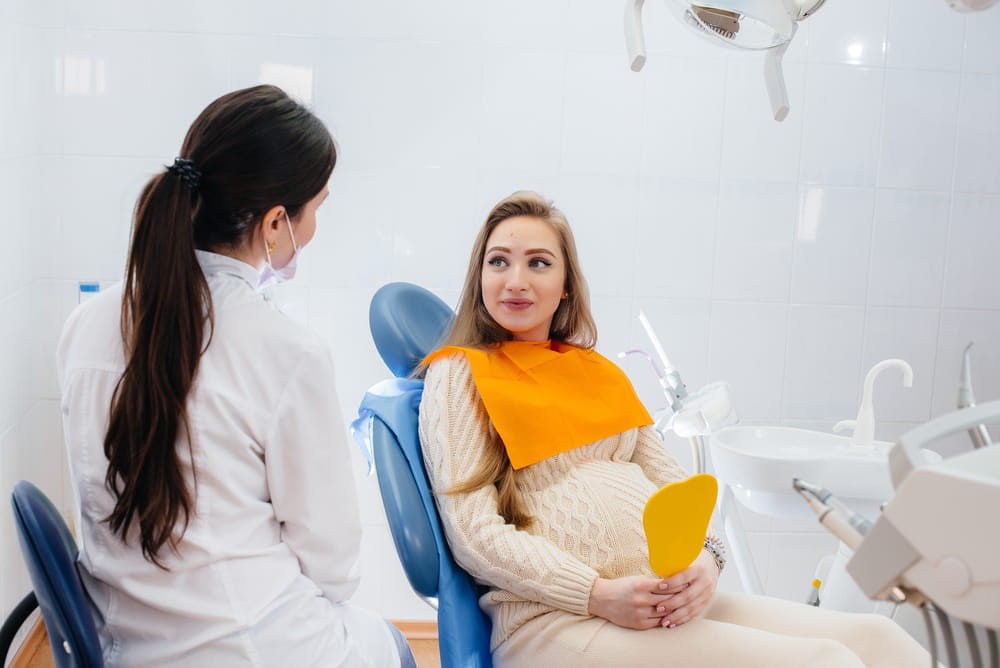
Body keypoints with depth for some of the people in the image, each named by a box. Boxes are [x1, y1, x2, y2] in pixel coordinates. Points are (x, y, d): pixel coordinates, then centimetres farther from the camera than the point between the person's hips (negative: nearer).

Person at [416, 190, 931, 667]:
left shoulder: (599, 373, 22)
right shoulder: (459, 374, 4)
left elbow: (669, 480, 17)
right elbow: (473, 533, -6)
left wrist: (703, 558, -6)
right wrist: (600, 596, -17)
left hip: (665, 600, 6)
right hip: (555, 617, -6)